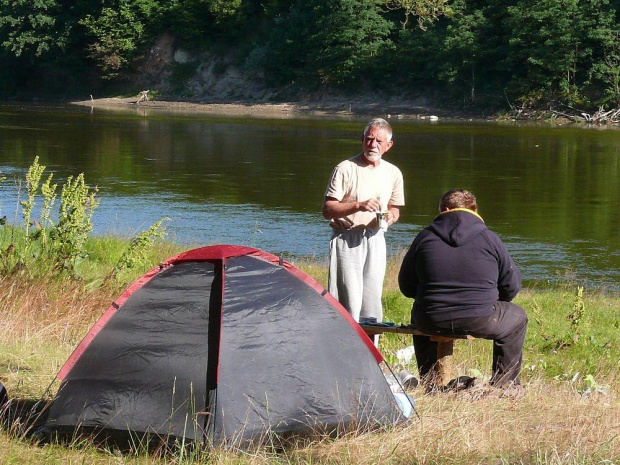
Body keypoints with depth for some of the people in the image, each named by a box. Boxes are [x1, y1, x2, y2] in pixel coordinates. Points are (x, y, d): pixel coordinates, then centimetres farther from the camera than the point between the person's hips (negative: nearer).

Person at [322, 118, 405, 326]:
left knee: (372, 303, 5)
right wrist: (358, 206, -23)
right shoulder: (346, 169, -7)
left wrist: (390, 217, -3)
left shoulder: (393, 173, 10)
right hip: (346, 239, -5)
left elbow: (394, 208, 21)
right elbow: (327, 210, -10)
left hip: (375, 239, 5)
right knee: (349, 301, -10)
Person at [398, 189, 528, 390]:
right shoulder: (490, 239, -1)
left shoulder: (424, 237, 3)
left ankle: (429, 382, 40)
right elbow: (511, 286, 7)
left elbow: (406, 287, 12)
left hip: (431, 323, 2)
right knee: (517, 318, 27)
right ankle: (504, 384, 29)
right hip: (480, 322, -2)